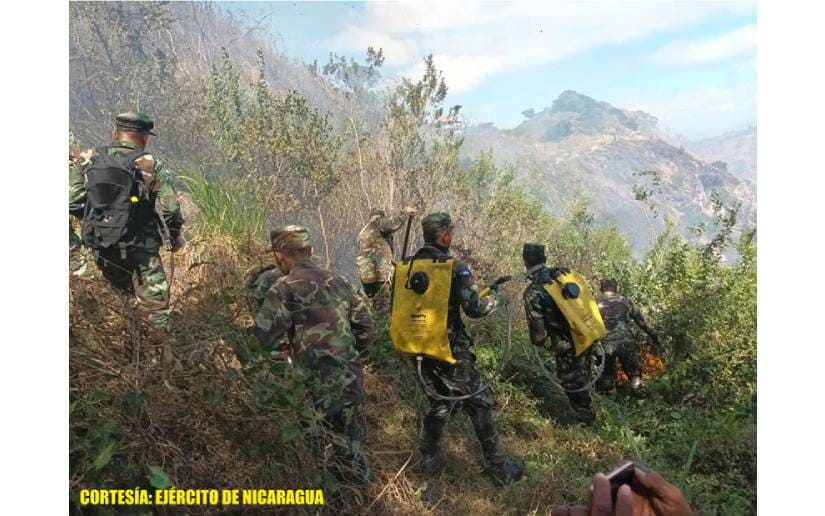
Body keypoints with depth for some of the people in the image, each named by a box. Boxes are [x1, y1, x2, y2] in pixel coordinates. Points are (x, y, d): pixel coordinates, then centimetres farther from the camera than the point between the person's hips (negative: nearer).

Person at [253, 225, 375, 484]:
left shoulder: (285, 288, -6)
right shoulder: (340, 281, 12)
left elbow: (265, 336, -16)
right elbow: (366, 330, 13)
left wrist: (286, 344, 5)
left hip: (319, 384, -6)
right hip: (352, 378, 7)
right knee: (349, 437, 22)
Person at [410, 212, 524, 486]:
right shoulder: (454, 268, -16)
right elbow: (474, 308, -18)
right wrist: (495, 298, 2)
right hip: (450, 351, -6)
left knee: (439, 403, 23)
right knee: (479, 404, 8)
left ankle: (430, 459, 30)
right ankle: (498, 468, 15)